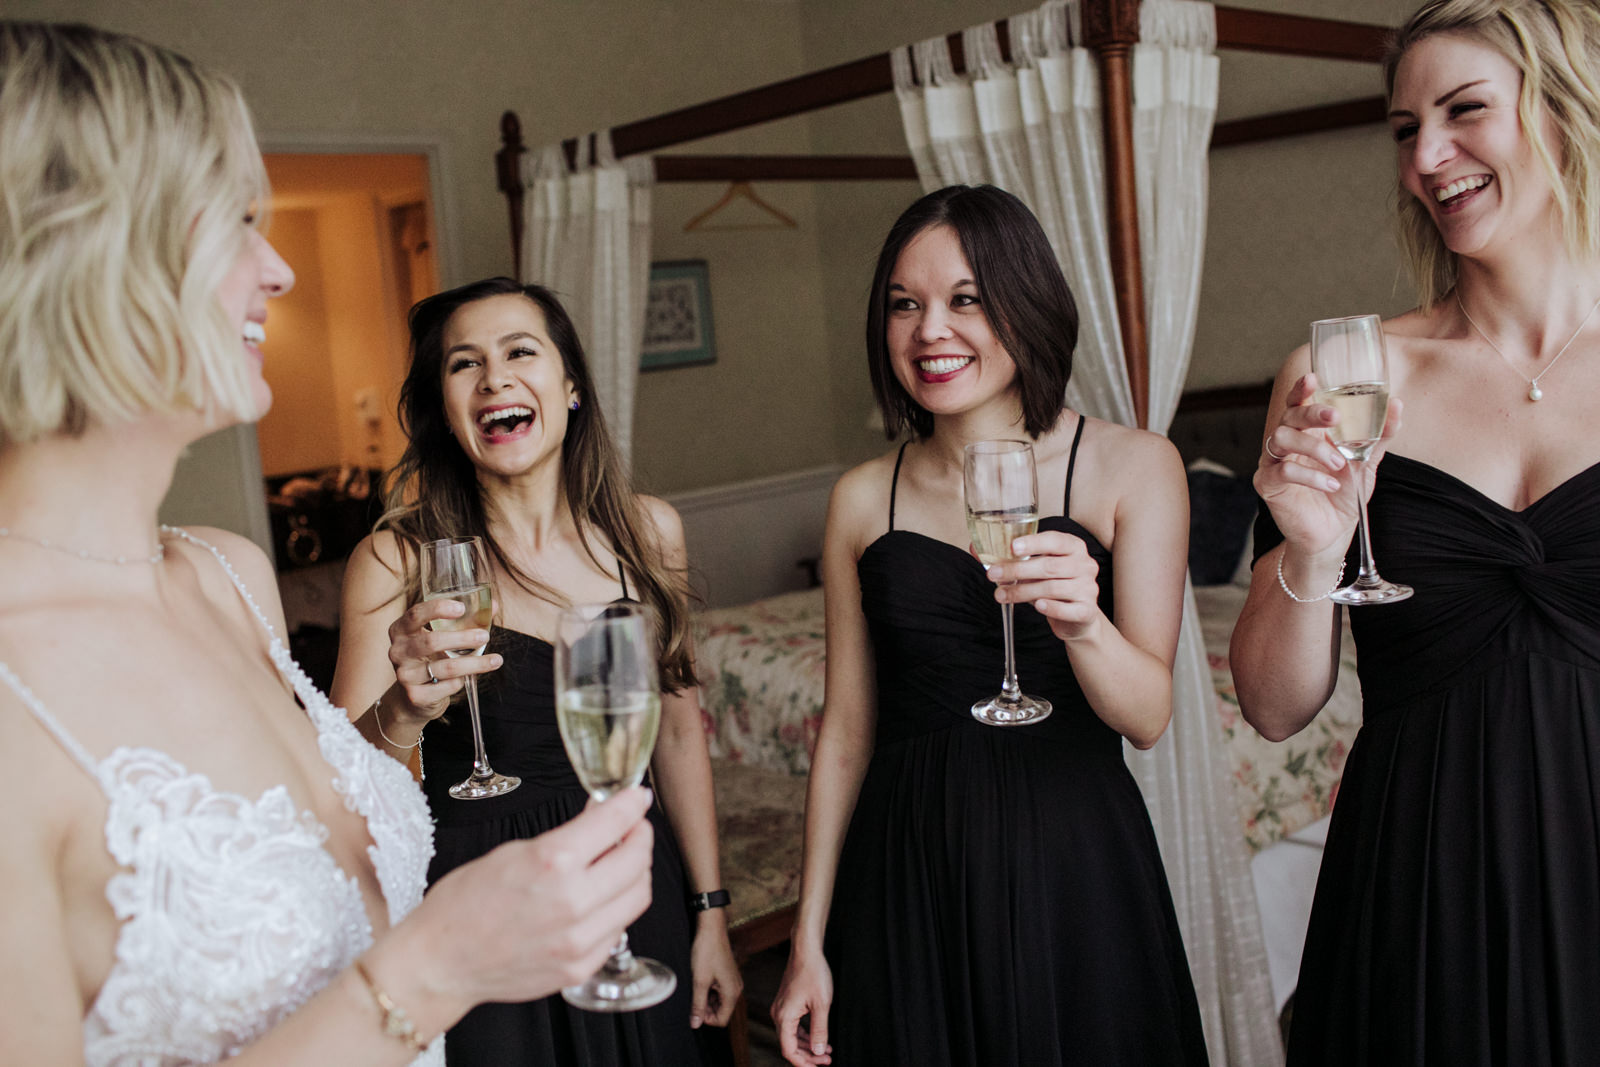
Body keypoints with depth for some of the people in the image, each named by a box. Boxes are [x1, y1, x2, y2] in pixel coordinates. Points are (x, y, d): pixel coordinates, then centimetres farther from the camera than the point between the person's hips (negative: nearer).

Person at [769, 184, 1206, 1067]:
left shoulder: (1133, 466, -5)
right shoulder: (862, 499, 1)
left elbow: (1148, 715, -8)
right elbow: (847, 729, 4)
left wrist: (1082, 624, -30)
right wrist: (809, 941, 4)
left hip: (1073, 867, -1)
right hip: (909, 869, 2)